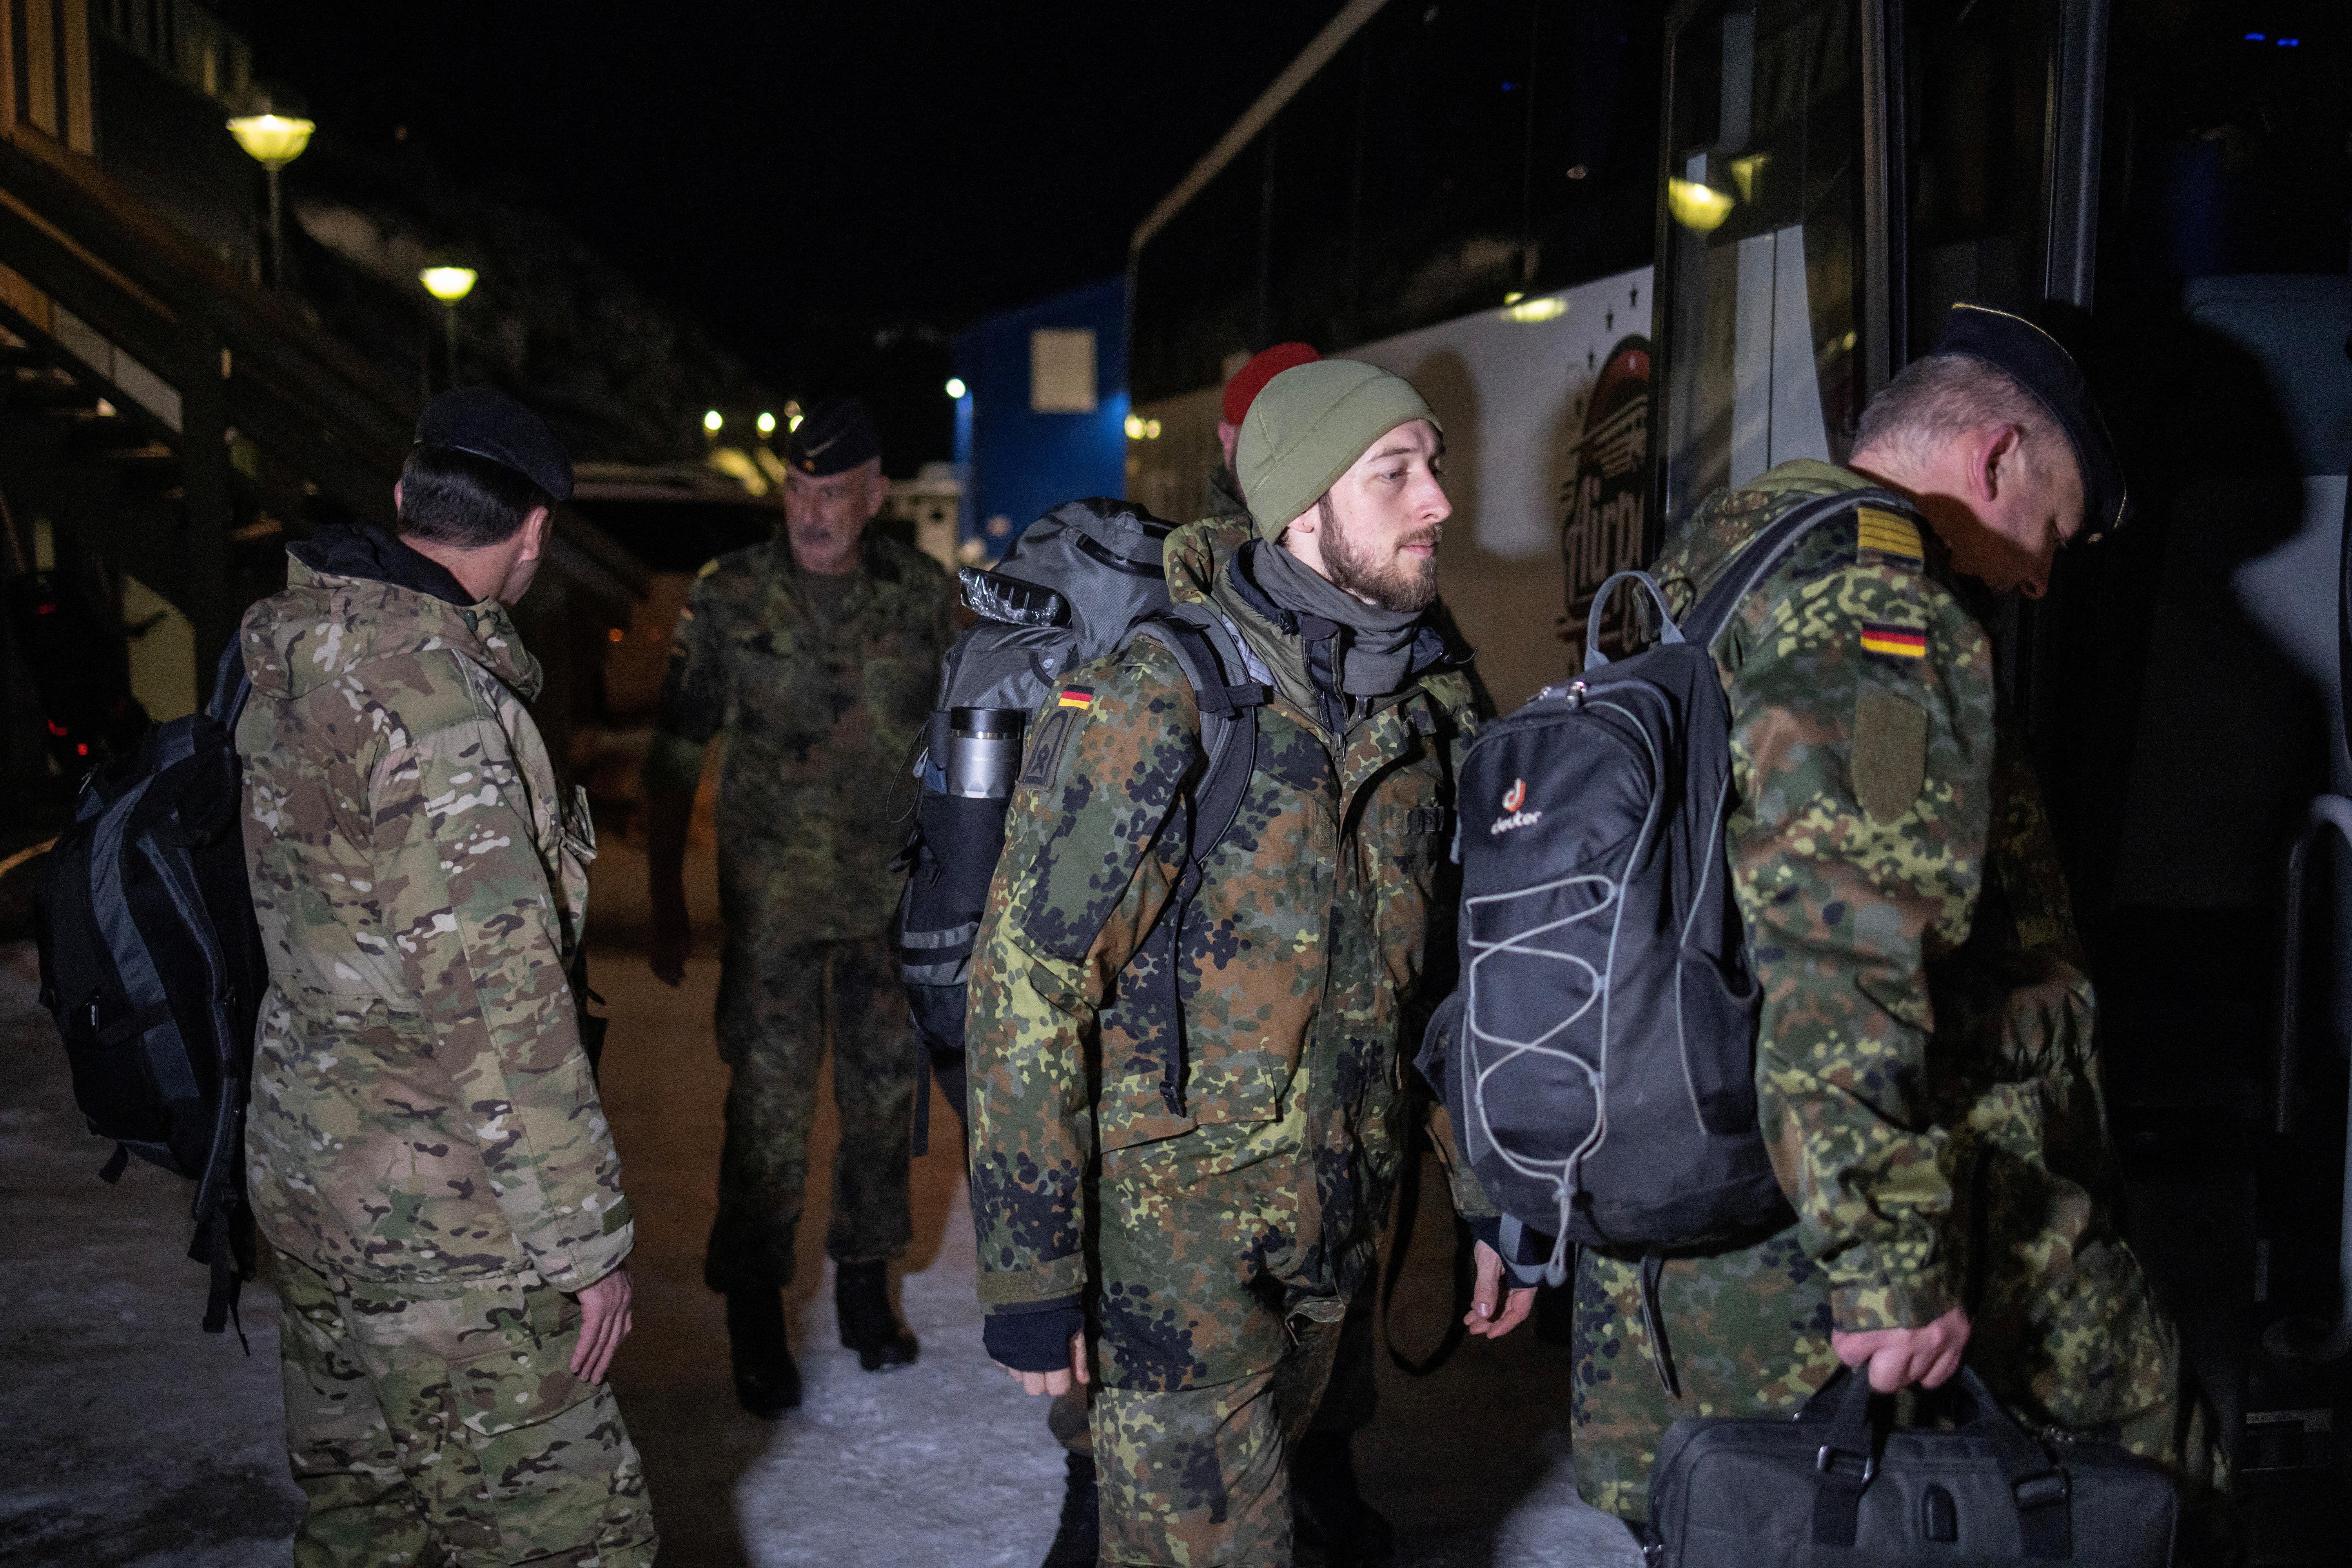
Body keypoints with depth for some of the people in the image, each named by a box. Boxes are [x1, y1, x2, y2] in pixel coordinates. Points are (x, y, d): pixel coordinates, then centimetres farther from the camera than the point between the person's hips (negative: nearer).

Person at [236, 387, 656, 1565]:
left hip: (302, 1163, 9)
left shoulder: (288, 660, 6)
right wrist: (582, 1234, -18)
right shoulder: (433, 692, -22)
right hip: (438, 1215, -9)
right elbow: (499, 998, -24)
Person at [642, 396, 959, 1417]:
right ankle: (755, 1319, 13)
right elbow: (674, 758, -1)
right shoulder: (728, 599, -6)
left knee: (885, 1093, 11)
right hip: (774, 904, -2)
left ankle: (865, 1284, 30)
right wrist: (667, 905, -2)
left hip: (896, 900, 3)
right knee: (769, 1104, -2)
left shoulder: (923, 594, 1)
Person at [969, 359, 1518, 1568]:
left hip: (1333, 1238, 6)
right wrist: (1031, 1280, -16)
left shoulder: (1432, 706, 1)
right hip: (1174, 1241, -6)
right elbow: (1025, 1001, -18)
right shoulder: (1142, 715, -20)